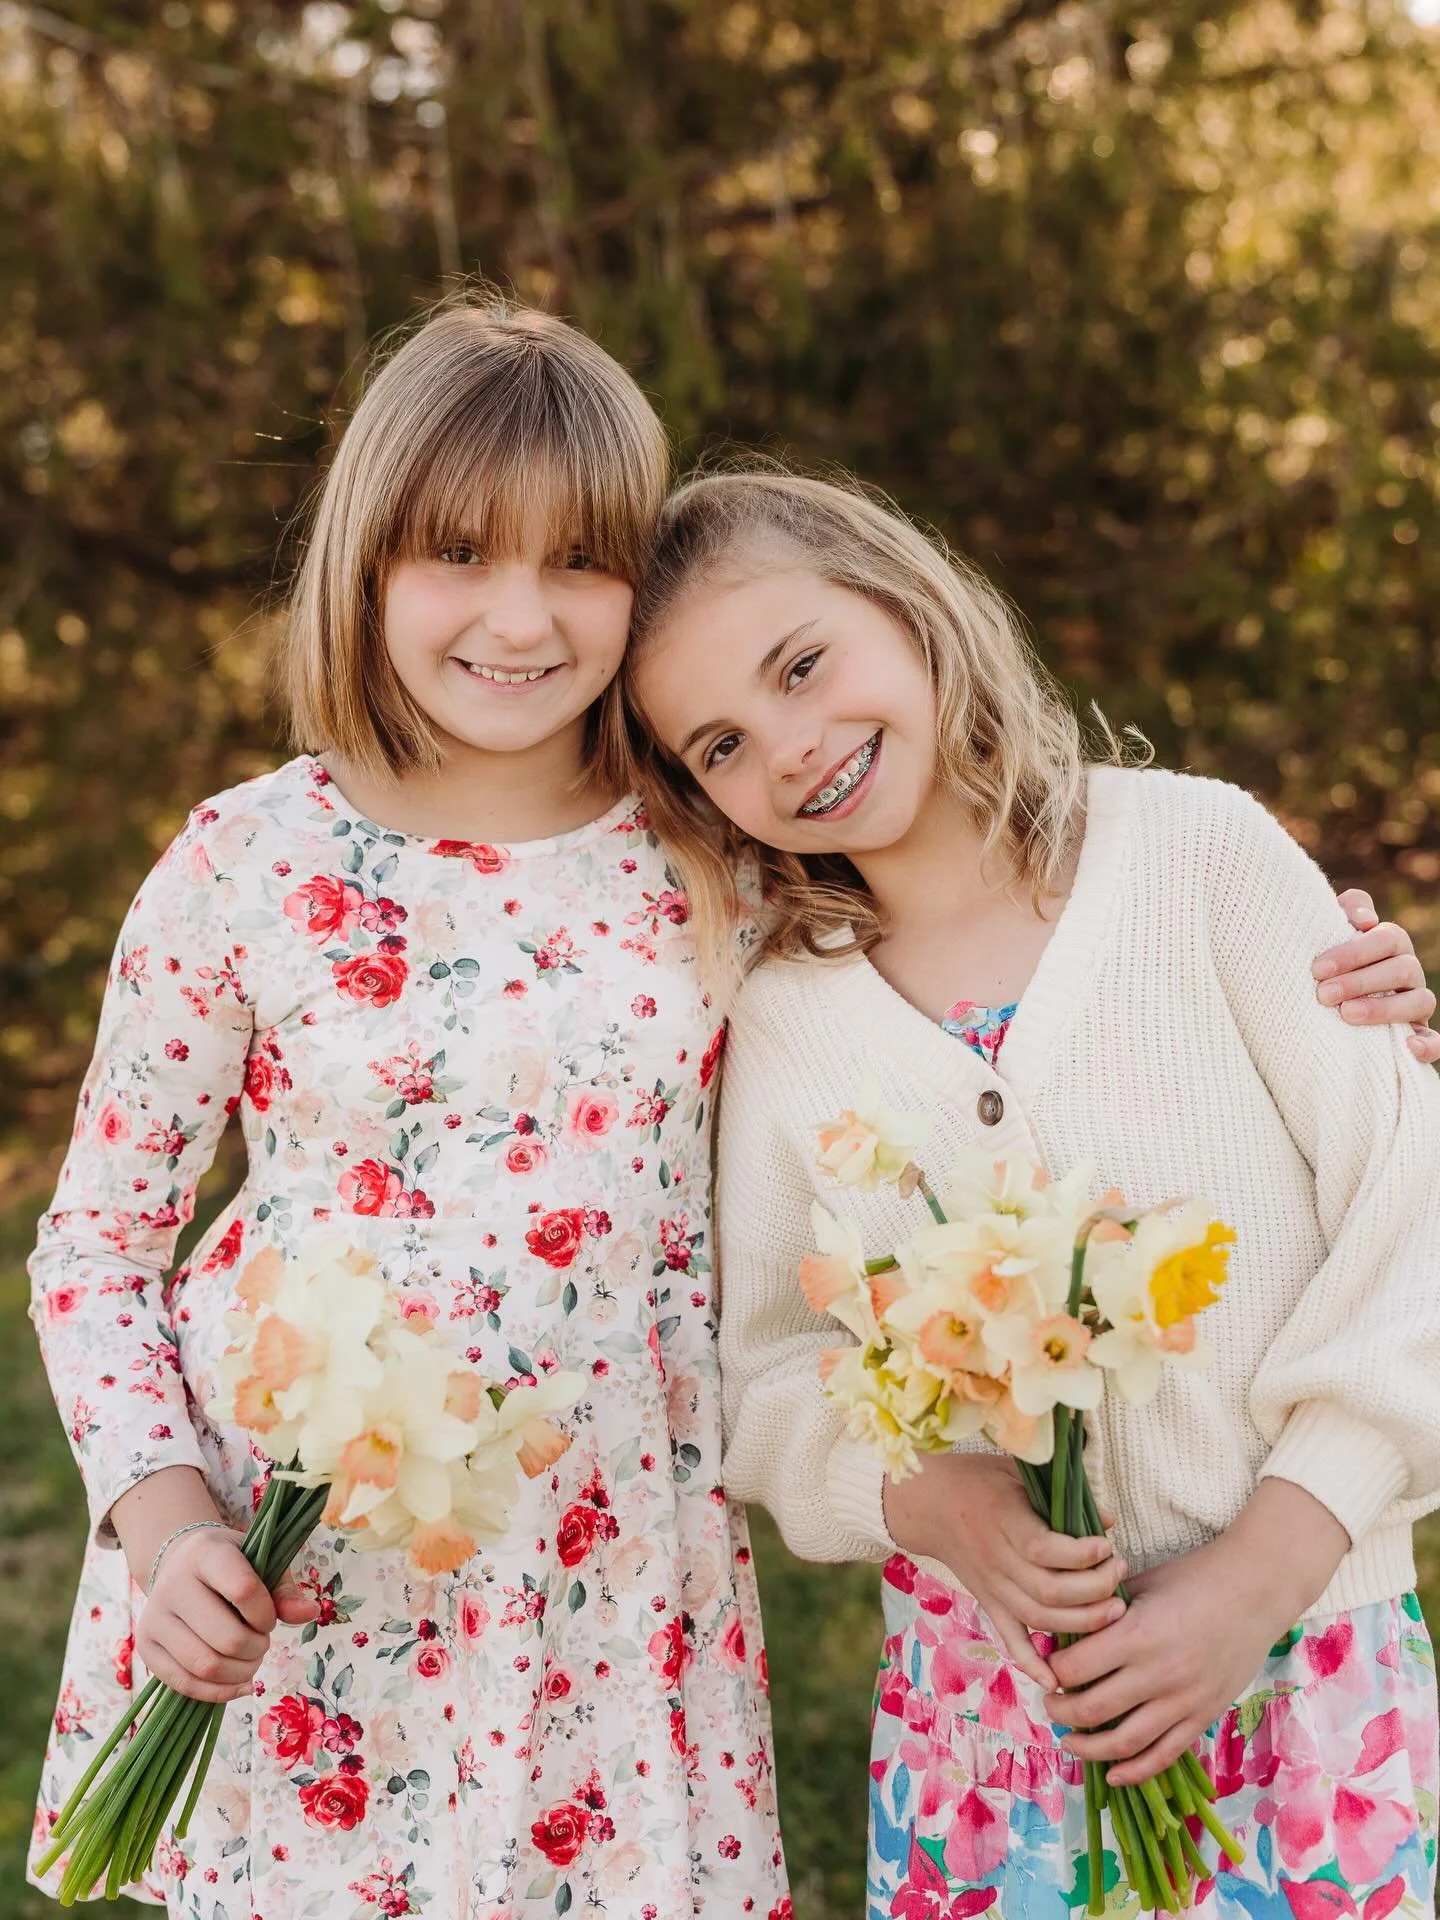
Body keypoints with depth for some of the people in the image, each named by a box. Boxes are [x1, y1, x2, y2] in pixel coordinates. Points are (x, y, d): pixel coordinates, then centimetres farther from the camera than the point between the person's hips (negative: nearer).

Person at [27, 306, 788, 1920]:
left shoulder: (695, 870, -1)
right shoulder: (251, 862, -7)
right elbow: (95, 1241, -1)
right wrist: (159, 1512, -12)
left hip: (609, 1583, 2)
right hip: (289, 1576, -1)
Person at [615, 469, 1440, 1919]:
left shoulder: (1200, 851, -7)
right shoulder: (781, 1023, 1)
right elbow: (771, 1368, 4)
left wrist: (1255, 1578, -13)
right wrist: (940, 1505, -16)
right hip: (977, 1686, 2)